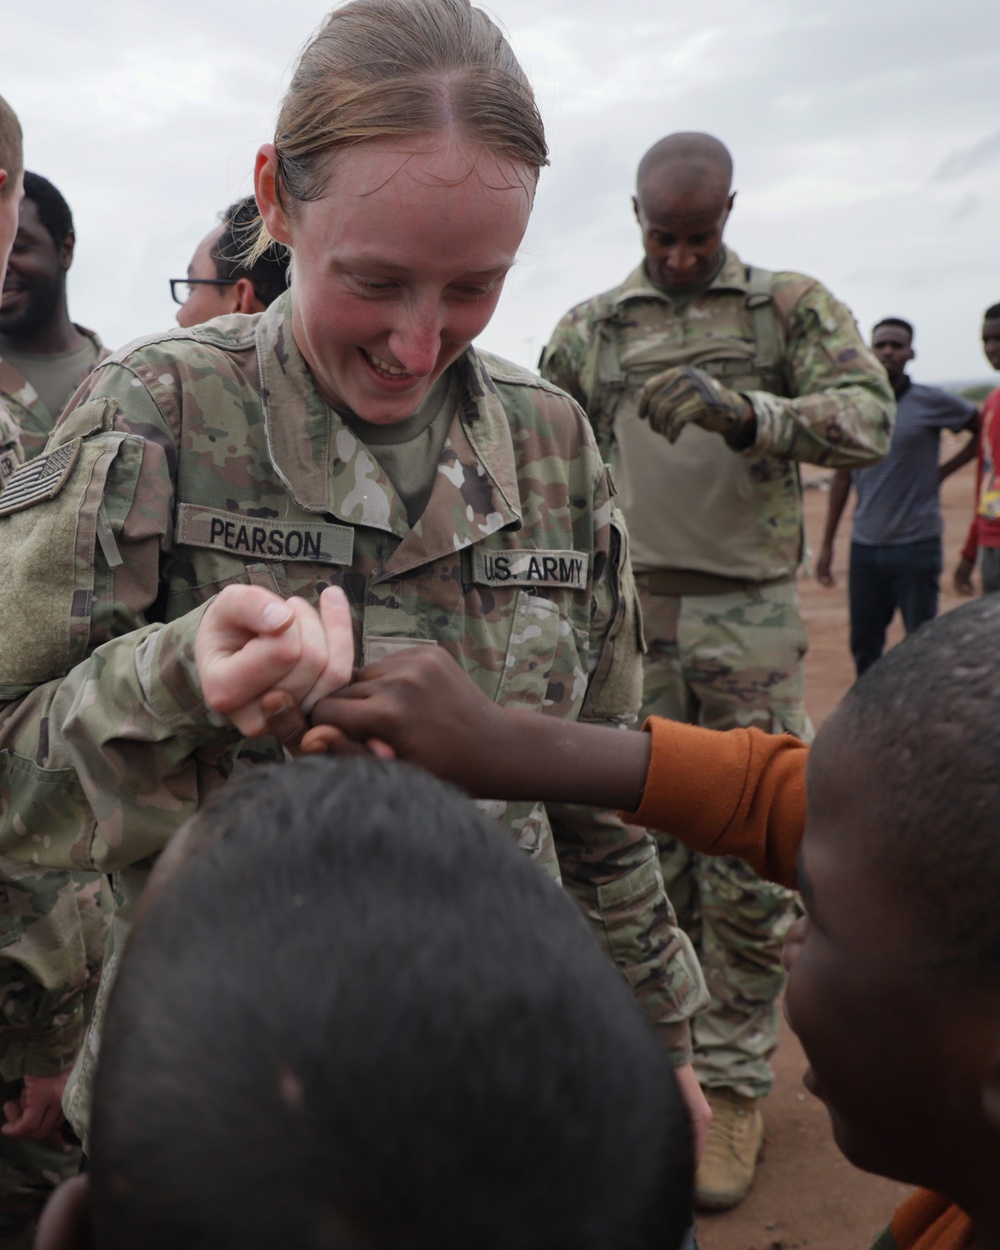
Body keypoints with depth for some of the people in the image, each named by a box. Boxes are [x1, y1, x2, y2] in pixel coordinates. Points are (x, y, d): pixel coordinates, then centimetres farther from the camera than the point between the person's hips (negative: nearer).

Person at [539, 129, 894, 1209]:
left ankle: (734, 1083, 16)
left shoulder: (793, 307, 5)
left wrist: (744, 411, -27)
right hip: (629, 618, 2)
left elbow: (867, 419, -10)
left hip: (747, 615, -2)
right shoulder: (588, 330, 11)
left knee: (749, 853, 1)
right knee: (645, 843, 10)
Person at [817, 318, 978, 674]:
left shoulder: (932, 403, -3)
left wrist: (943, 471, 0)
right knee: (864, 645, 8)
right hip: (865, 546, 4)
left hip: (916, 546, -4)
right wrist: (827, 544, 8)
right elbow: (842, 478, 11)